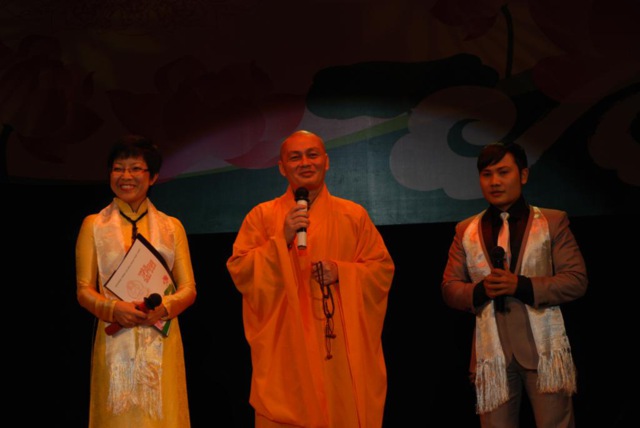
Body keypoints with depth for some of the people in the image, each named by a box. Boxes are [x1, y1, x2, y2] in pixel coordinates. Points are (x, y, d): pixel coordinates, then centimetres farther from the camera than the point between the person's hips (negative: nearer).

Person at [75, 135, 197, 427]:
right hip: (114, 341, -1)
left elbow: (188, 289, 6)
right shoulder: (93, 225, 8)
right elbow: (84, 290, 4)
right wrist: (114, 309, -16)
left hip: (161, 342, 1)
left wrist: (162, 308, -15)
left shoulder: (171, 227, 10)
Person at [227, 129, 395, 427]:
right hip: (285, 352, -1)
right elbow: (239, 272, -2)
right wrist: (282, 239, -14)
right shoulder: (262, 215, 5)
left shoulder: (354, 215, 9)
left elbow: (383, 270, 7)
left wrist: (342, 273, -10)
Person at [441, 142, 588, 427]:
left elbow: (577, 280, -2)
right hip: (492, 351, 2)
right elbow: (449, 287, 10)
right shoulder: (465, 231, 11)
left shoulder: (553, 222, 4)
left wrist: (521, 285, -16)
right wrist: (480, 290, -12)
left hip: (543, 347, -2)